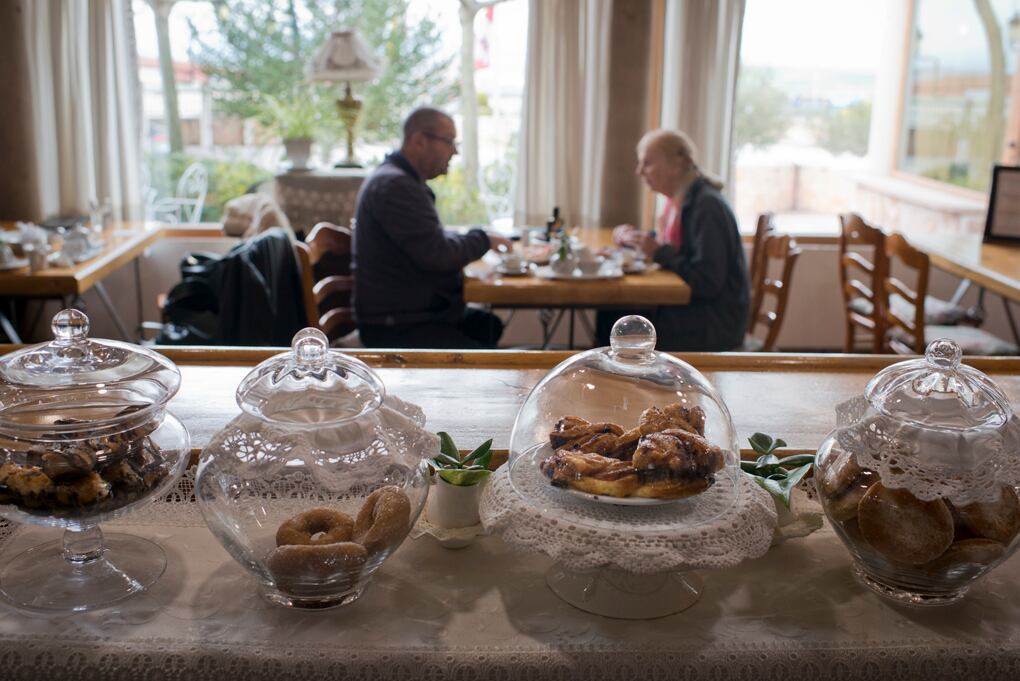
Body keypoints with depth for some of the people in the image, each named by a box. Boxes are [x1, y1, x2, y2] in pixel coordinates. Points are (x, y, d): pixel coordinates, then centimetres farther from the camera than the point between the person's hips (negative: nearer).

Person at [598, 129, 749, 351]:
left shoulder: (707, 206, -20)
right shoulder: (678, 199, 8)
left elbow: (708, 282, -23)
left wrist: (659, 253, -22)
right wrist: (634, 237, 8)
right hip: (687, 309, 9)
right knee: (610, 314, -3)